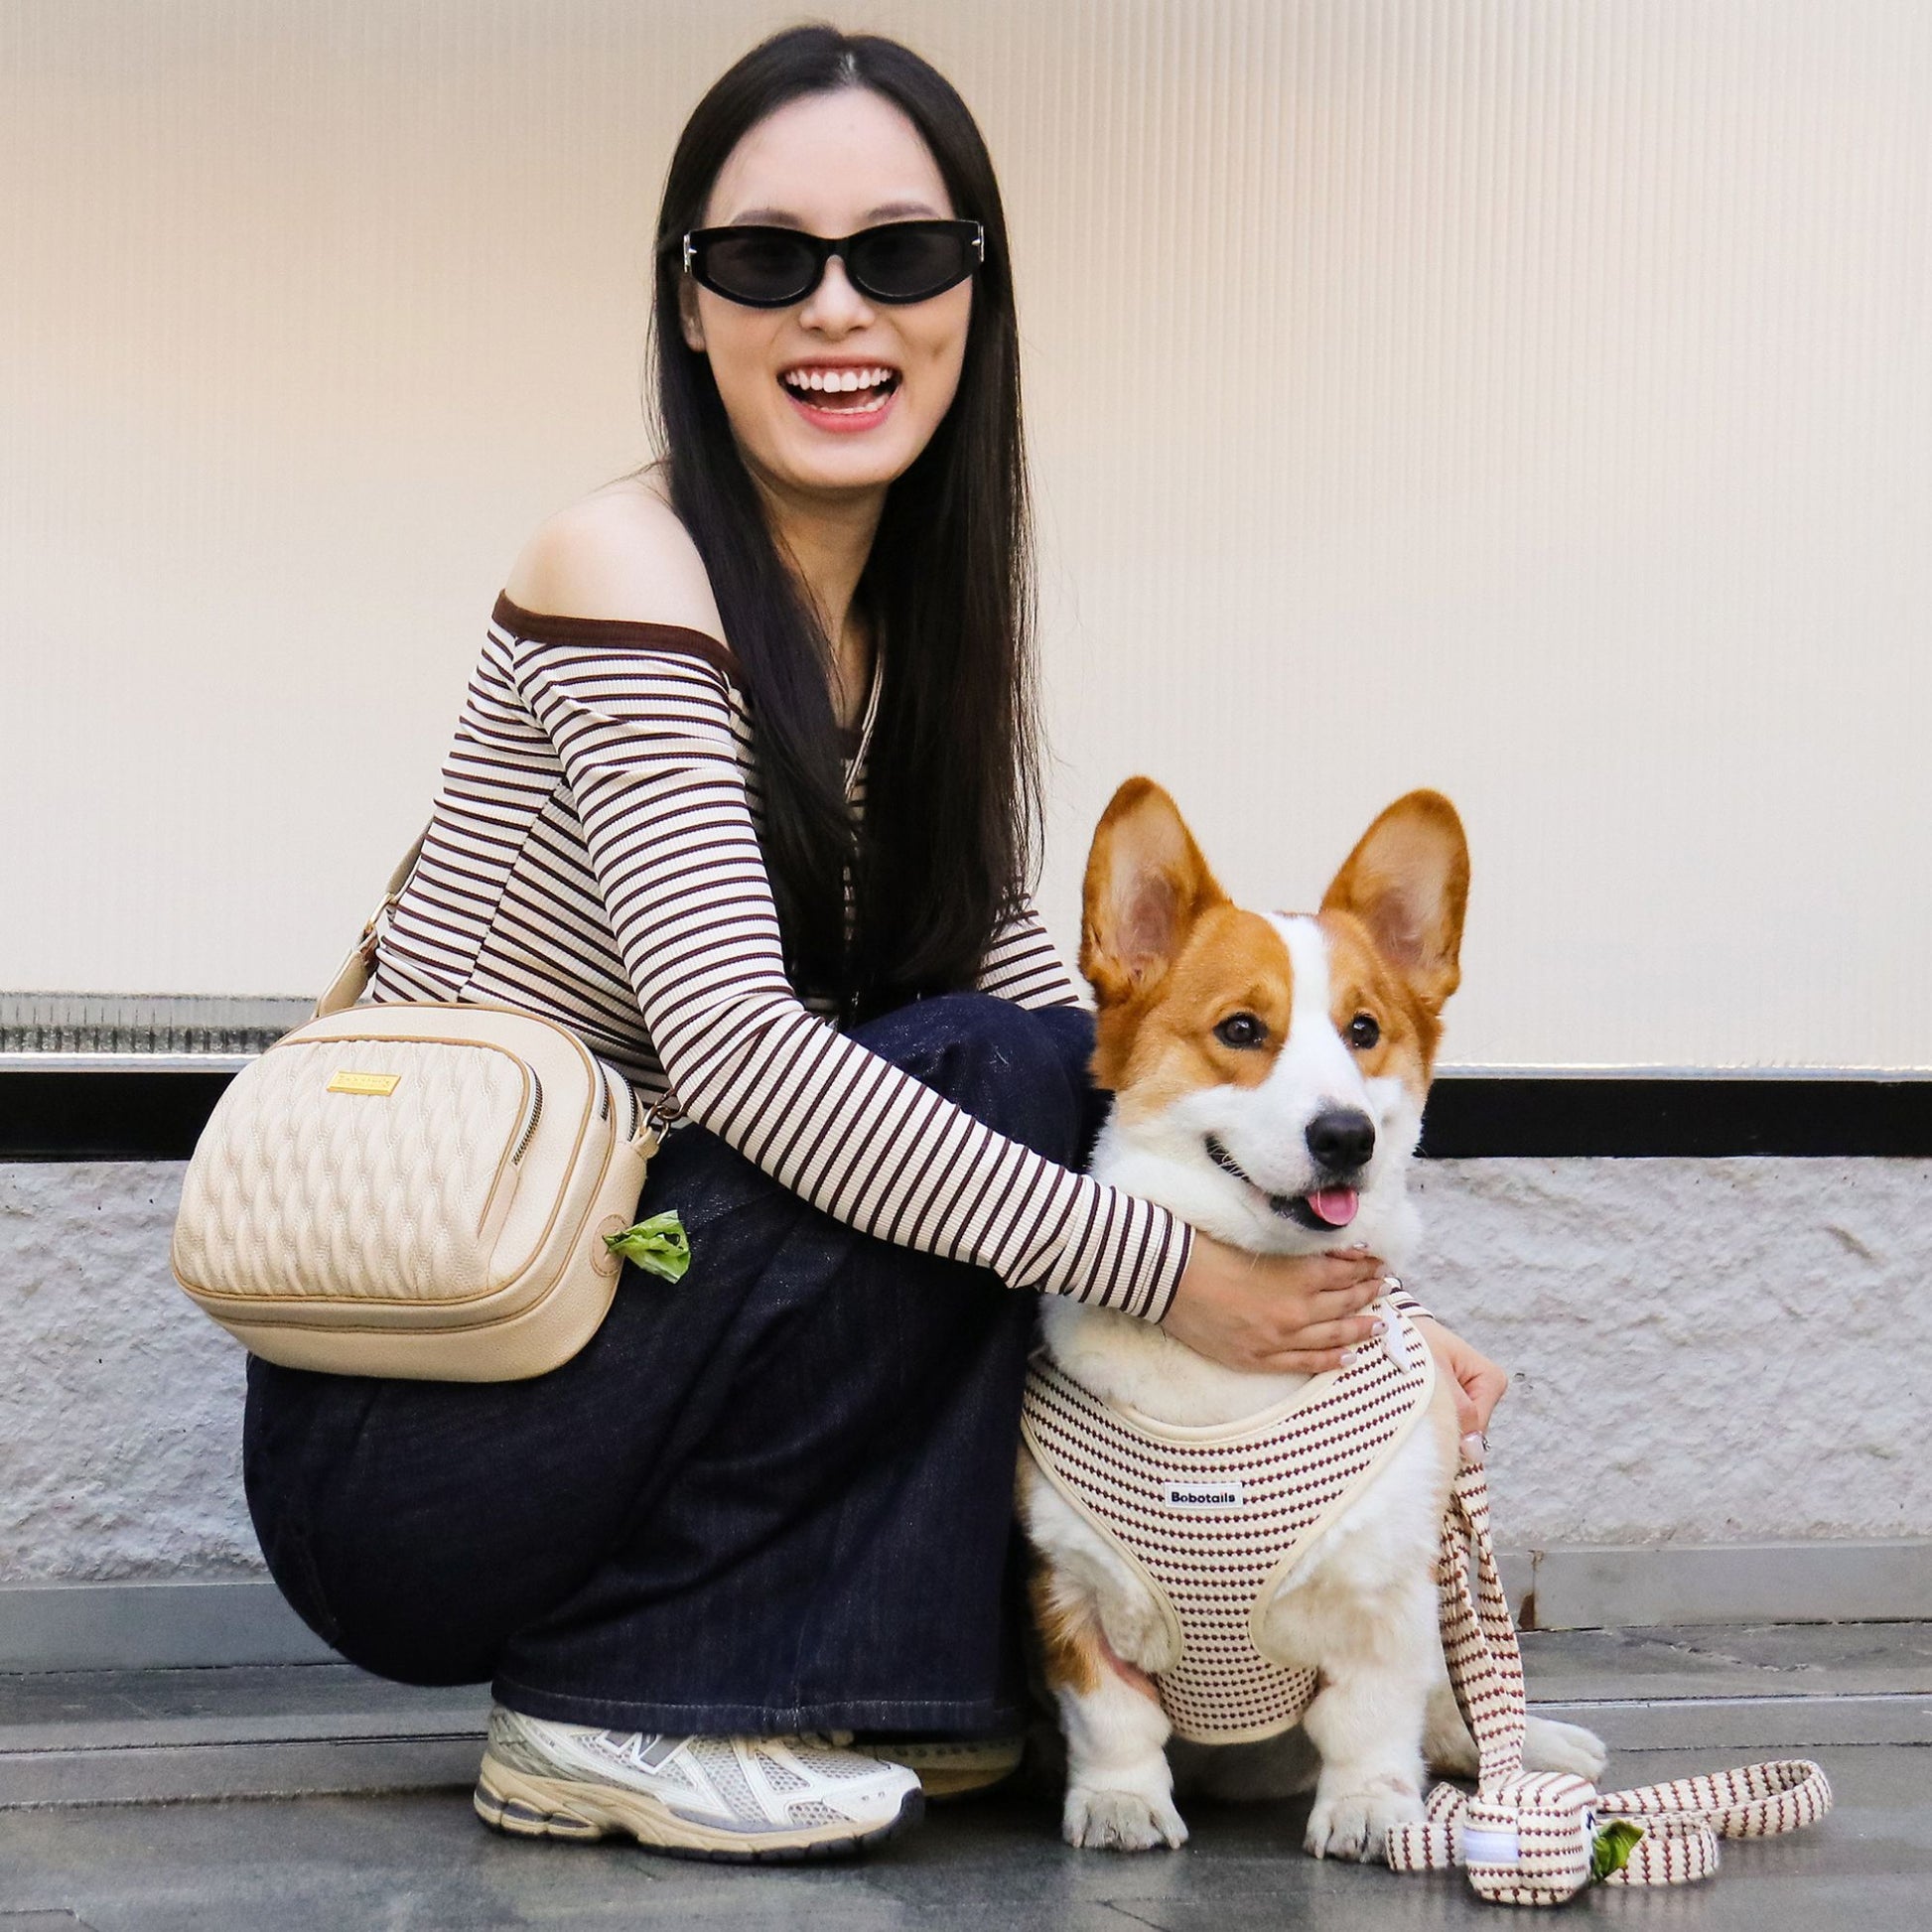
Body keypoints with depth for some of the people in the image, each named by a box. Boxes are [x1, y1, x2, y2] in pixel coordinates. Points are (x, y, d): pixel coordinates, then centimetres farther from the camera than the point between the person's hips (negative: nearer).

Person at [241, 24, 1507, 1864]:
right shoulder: (626, 566, -16)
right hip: (391, 1436, -8)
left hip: (583, 1345, 8)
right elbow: (731, 1043, -27)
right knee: (989, 1080, -21)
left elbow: (1074, 1033, 9)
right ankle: (624, 1713, -13)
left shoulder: (924, 640, 9)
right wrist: (1159, 1262, -26)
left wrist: (1344, 1299, -4)